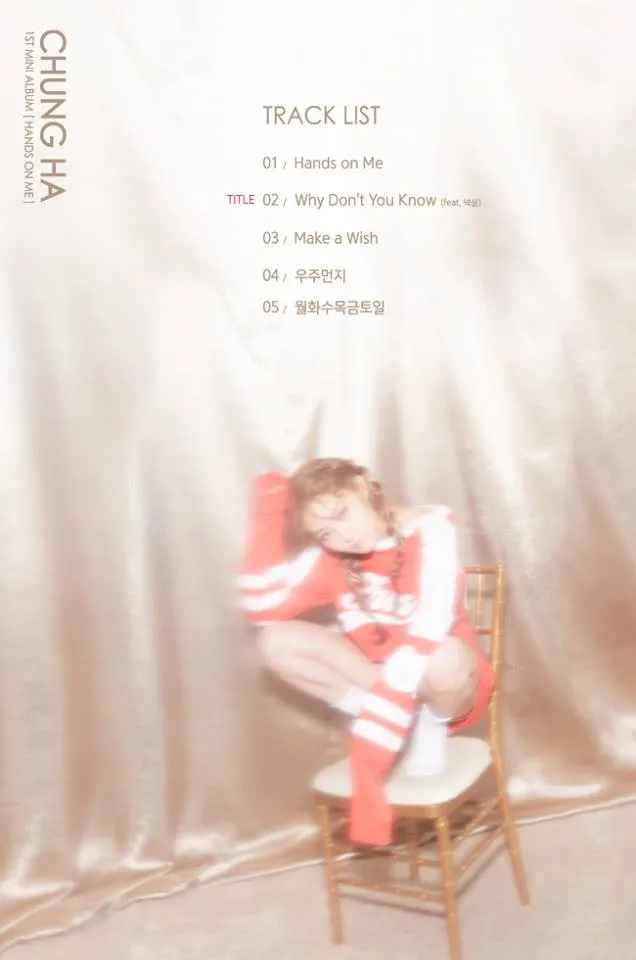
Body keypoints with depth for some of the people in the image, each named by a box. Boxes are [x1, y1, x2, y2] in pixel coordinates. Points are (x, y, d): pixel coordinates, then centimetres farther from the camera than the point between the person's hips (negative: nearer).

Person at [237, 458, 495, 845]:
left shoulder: (431, 528, -23)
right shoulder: (330, 555, -7)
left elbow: (428, 635, -34)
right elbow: (264, 608, -12)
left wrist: (372, 739, -41)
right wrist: (268, 519, -18)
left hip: (447, 685, -4)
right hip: (377, 682, 4)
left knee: (444, 658, -41)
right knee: (277, 641, -16)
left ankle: (431, 725, -6)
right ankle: (395, 717, -8)